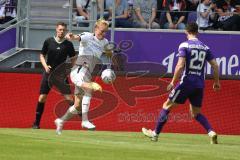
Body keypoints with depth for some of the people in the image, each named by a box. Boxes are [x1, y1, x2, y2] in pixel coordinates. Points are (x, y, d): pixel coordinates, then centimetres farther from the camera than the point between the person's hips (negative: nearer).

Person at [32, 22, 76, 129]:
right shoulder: (48, 42, 1)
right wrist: (45, 66, -8)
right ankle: (36, 123, 9)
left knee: (69, 98, -9)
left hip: (61, 74, -1)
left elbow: (73, 59, 7)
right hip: (49, 73, 1)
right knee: (42, 97, -3)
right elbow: (42, 55, 10)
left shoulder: (68, 44, 0)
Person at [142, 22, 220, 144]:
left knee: (167, 106, 8)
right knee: (195, 113, 16)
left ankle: (155, 133, 11)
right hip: (200, 84, 5)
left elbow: (180, 65, -15)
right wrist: (216, 82, 20)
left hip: (187, 82, -5)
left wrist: (173, 82, -9)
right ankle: (211, 132, -6)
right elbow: (215, 65, 9)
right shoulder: (205, 47, 10)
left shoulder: (184, 45, -5)